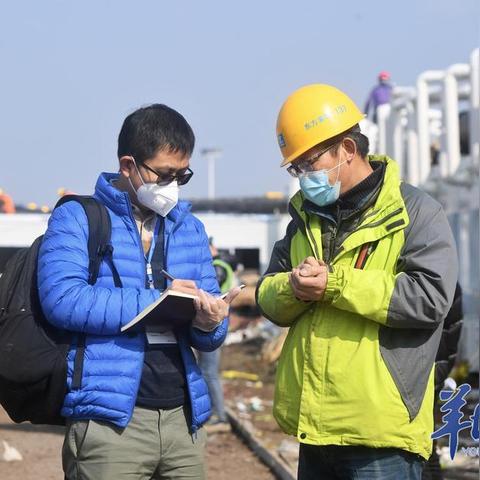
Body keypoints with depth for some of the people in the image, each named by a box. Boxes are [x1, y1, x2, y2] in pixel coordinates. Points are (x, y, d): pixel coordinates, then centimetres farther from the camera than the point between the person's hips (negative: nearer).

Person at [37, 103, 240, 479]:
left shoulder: (191, 229, 17)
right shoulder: (77, 219, 2)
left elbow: (210, 337, 17)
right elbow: (61, 299, -16)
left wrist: (209, 324, -8)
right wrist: (159, 301, -14)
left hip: (183, 416, 5)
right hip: (109, 419, -5)